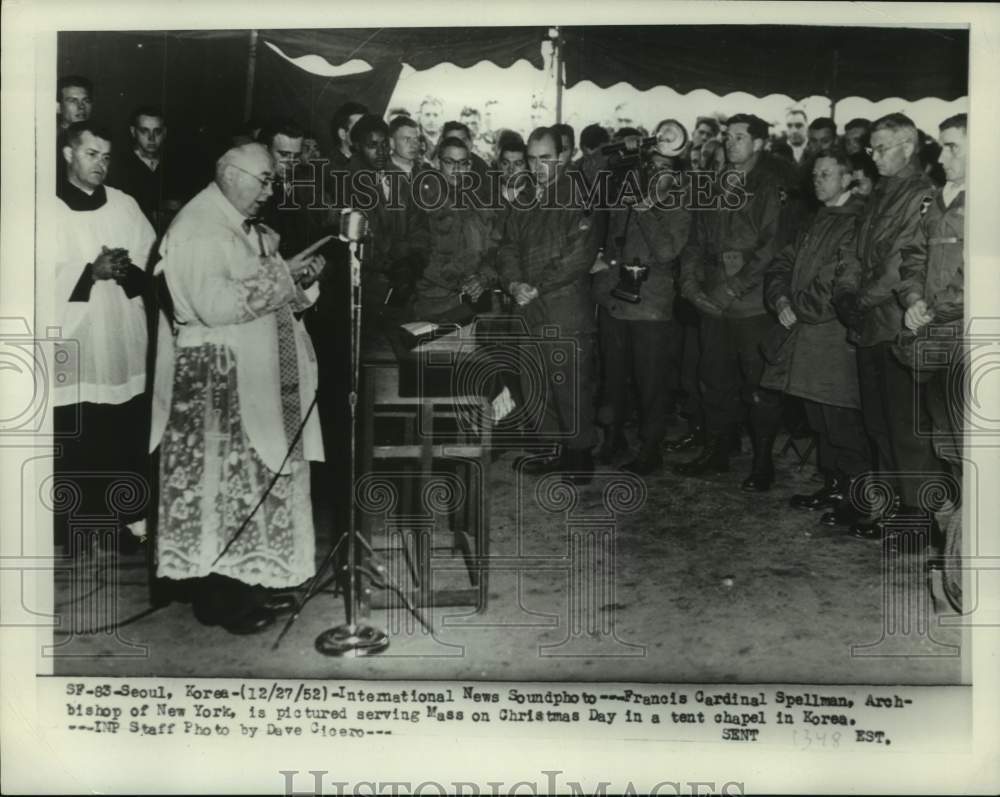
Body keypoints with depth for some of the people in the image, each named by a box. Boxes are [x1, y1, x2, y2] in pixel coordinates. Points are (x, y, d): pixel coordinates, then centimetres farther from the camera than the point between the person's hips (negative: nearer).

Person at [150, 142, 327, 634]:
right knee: (223, 486, -2)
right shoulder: (198, 228, -14)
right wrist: (279, 274, -20)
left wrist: (298, 280, -1)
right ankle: (217, 599, 9)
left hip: (256, 377, 9)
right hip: (217, 381, -9)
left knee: (257, 482, 13)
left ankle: (249, 583, 24)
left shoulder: (248, 228, 15)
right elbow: (214, 305, -26)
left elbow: (265, 297, 19)